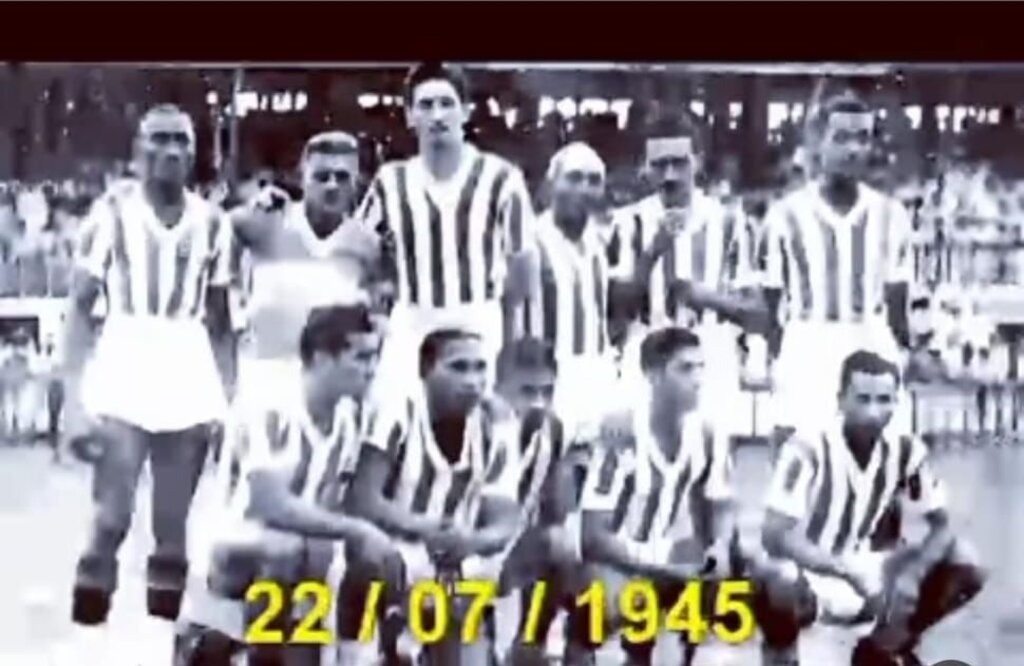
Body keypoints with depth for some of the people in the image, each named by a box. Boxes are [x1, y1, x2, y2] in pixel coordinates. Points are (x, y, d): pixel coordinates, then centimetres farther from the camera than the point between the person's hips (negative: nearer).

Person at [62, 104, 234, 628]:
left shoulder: (211, 222, 7)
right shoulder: (112, 210, -2)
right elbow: (81, 305, -3)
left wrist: (227, 400, 8)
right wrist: (74, 397, -12)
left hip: (190, 377, 3)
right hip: (124, 372, -3)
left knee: (174, 527, 6)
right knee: (110, 520, -8)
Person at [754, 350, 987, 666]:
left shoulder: (906, 450, -7)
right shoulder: (807, 448, -22)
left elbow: (942, 526, -2)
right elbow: (775, 536, -28)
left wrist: (912, 574, -23)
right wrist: (850, 574, -38)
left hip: (870, 574, 6)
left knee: (966, 568, -12)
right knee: (778, 583, -41)